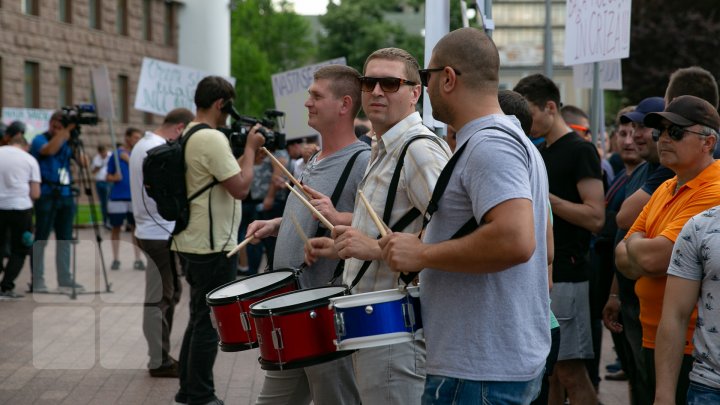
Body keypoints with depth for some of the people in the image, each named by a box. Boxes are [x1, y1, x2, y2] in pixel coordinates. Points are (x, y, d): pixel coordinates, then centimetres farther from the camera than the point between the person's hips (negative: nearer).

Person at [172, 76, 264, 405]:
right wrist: (250, 148, -9)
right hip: (213, 247, -10)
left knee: (199, 319, 18)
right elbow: (240, 187, -20)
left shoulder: (188, 137, 13)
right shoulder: (213, 139, -19)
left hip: (190, 244, 10)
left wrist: (248, 152, 14)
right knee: (209, 323, -2)